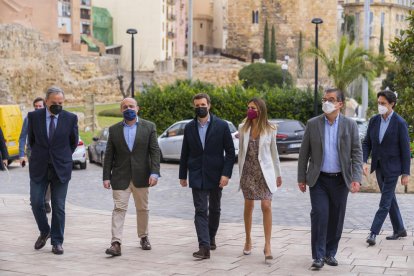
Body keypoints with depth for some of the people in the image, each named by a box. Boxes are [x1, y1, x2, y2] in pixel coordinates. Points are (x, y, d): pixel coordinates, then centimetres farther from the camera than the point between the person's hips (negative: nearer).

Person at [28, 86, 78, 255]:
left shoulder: (70, 118, -3)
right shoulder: (34, 116, -1)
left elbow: (74, 142, 11)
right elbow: (31, 140, 13)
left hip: (60, 169, -1)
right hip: (38, 169, 1)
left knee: (59, 207, 2)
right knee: (36, 203, -2)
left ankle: (57, 242, 11)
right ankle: (44, 232, 23)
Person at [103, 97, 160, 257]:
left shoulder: (149, 127, 2)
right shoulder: (114, 130, 5)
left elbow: (155, 151, -3)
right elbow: (109, 155, 5)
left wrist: (154, 173, -14)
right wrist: (106, 177, -2)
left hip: (141, 176, 0)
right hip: (120, 177, 0)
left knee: (142, 208, 12)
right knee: (119, 209, -8)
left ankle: (143, 237, 30)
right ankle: (116, 243, -12)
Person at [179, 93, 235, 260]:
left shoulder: (221, 126, -3)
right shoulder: (189, 127, 4)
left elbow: (230, 152, -3)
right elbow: (185, 153, 10)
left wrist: (226, 174, -11)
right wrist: (183, 175, 10)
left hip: (215, 176, 0)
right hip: (197, 176, 0)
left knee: (214, 209, 14)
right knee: (200, 211, -7)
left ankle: (211, 238, 34)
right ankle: (204, 247, -12)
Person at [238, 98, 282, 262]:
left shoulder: (270, 130, -3)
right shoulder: (243, 128, 0)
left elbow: (274, 153, 6)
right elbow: (241, 152, 7)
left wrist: (278, 174, 9)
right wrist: (240, 173, 8)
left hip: (264, 172, -2)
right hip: (248, 172, 2)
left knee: (266, 206, -9)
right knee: (248, 206, 11)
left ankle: (267, 245, -7)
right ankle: (248, 240, 27)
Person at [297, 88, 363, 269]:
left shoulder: (350, 125, 1)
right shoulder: (313, 124, 1)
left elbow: (357, 153, -1)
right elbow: (304, 153, 5)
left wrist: (356, 179, -11)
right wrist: (301, 178, 3)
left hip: (340, 180, 1)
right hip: (318, 179, -1)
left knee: (336, 219, 6)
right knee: (319, 215, -9)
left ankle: (330, 253, 21)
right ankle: (318, 256, -1)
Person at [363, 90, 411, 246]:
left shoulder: (400, 123, -12)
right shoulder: (374, 120, 3)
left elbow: (405, 150, -10)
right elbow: (367, 143, 6)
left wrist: (405, 173, -10)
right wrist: (364, 162, -10)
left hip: (392, 168, -6)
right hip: (379, 167, 6)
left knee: (385, 202, -7)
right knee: (390, 199, 15)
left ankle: (373, 233, -8)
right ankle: (399, 230, 27)